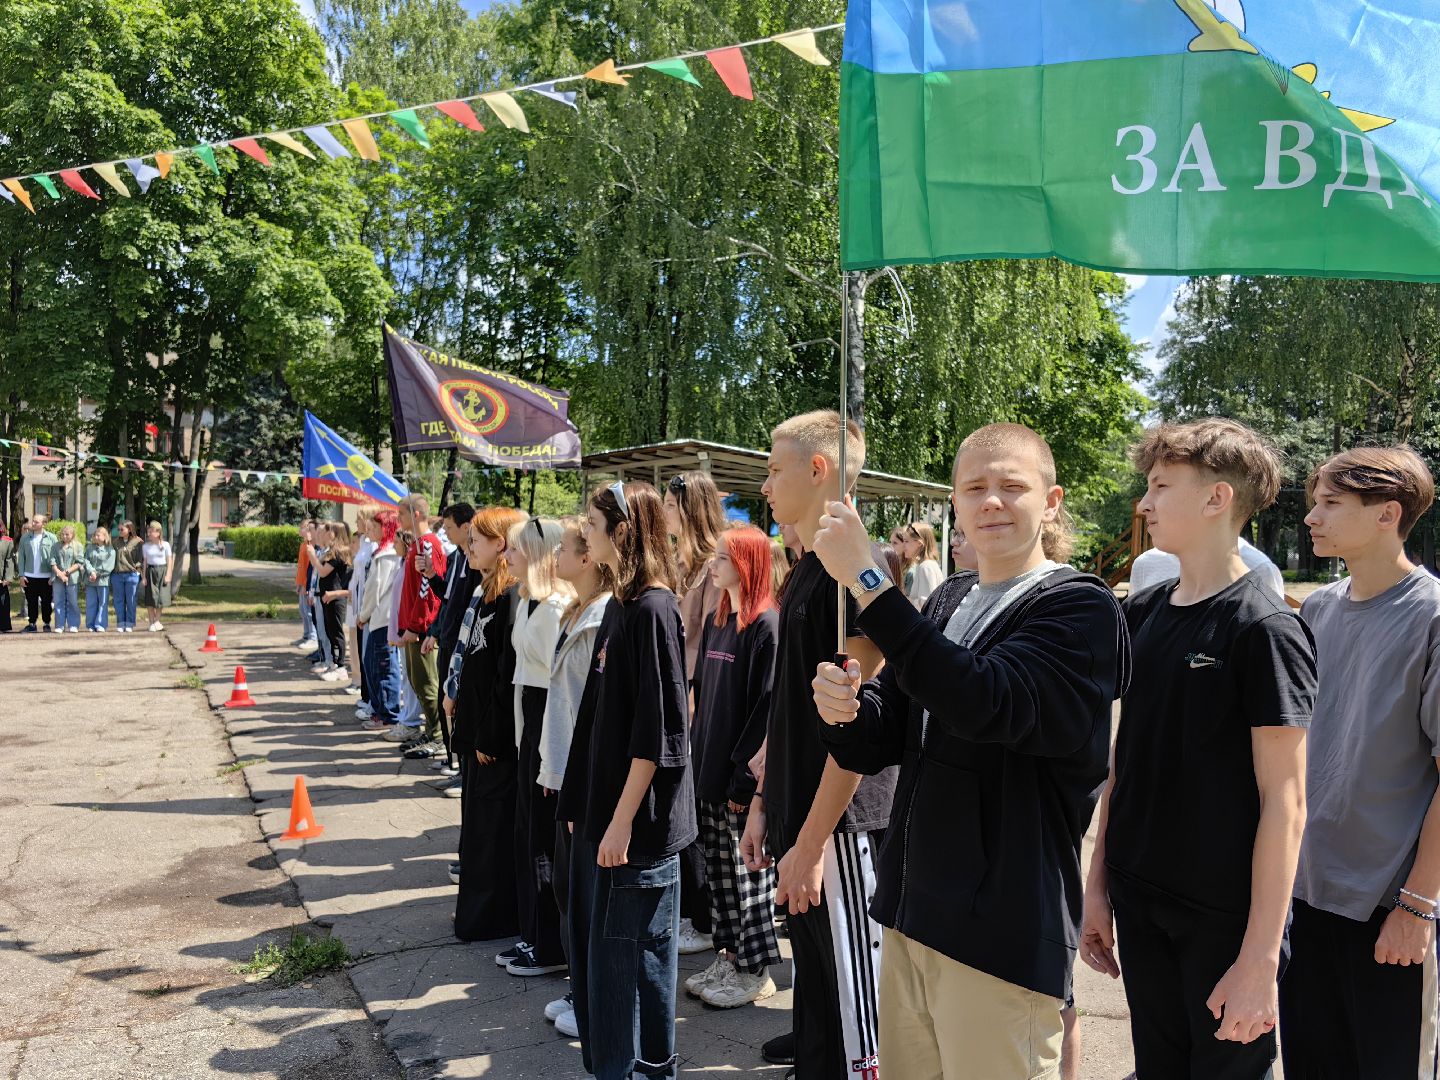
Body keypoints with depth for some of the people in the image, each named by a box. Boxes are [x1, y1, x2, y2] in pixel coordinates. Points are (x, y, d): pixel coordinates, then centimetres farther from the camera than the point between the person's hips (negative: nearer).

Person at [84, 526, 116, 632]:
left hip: (103, 580, -3)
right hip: (90, 580, 3)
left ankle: (100, 625, 2)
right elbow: (86, 560, 3)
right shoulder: (90, 547, 12)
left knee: (103, 603, -1)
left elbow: (109, 566, -7)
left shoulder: (110, 550, -1)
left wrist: (97, 574, -12)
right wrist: (91, 572, -12)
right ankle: (91, 626, 9)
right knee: (90, 603, 5)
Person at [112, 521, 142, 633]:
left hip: (131, 575, -4)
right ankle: (120, 624, 11)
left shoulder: (137, 542, -1)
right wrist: (111, 572, 6)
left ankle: (129, 624, 8)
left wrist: (136, 567, -12)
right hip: (117, 575, 4)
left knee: (130, 601, 2)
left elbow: (141, 559, 1)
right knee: (119, 601, 6)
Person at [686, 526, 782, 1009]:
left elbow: (767, 706, -18)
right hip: (711, 771, 8)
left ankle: (754, 970, 17)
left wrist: (745, 774, -18)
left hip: (745, 776, -8)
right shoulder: (716, 622, 12)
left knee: (749, 872, 4)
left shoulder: (767, 625, -14)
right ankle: (730, 956, 28)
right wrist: (701, 761, 11)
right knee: (720, 869, 15)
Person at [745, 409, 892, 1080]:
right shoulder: (802, 574, 12)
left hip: (842, 828, -9)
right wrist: (765, 804, 16)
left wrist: (812, 840, -20)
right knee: (814, 999, 20)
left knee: (855, 1017, 4)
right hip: (800, 827, 9)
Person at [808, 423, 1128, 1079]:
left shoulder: (1081, 608, -10)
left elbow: (984, 701, -29)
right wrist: (842, 708, -13)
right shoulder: (946, 602, 10)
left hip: (1002, 933, -6)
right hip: (910, 914, 6)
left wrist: (866, 577, -28)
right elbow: (874, 748, 10)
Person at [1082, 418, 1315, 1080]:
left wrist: (1261, 956, -17)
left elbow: (1284, 802, -16)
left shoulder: (1264, 629, -15)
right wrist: (1099, 883, 9)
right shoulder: (1142, 614, 3)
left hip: (1226, 922, -5)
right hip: (1139, 904, 5)